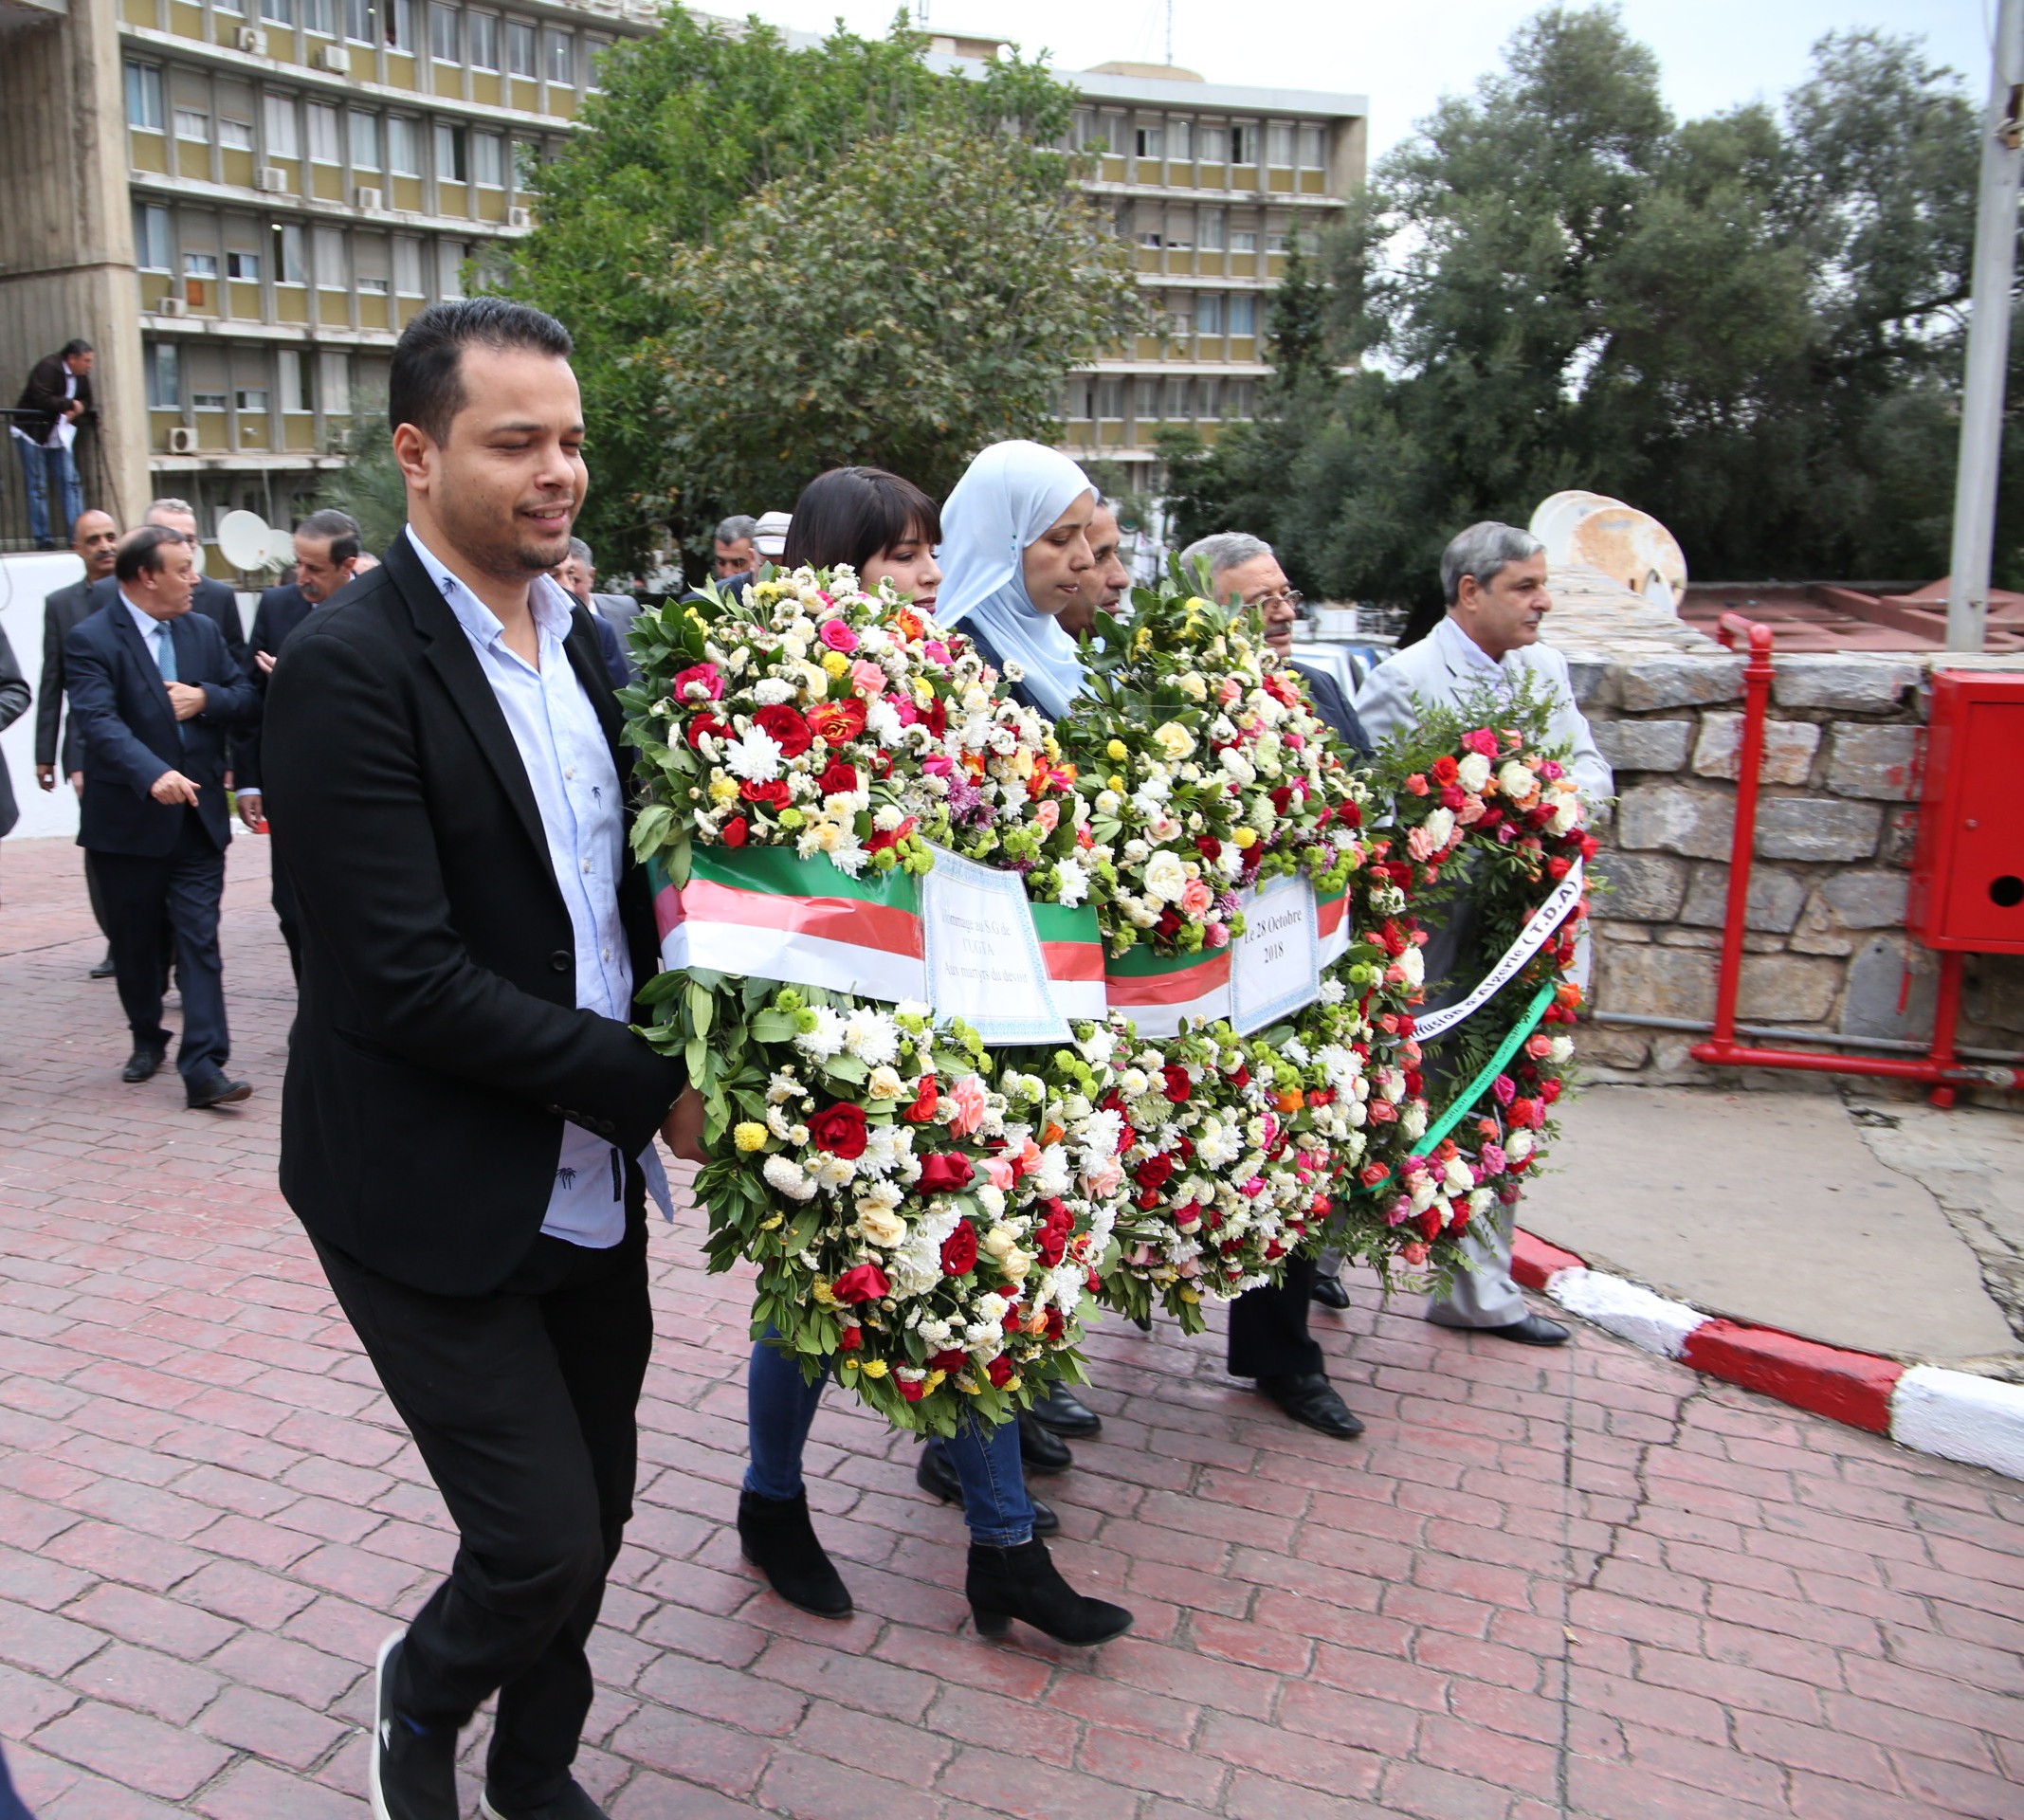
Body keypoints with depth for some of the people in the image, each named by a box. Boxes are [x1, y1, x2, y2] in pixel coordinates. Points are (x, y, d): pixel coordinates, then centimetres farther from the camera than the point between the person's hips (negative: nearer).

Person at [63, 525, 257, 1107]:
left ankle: (202, 1066, -7)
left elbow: (245, 696, 13)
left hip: (199, 817, 3)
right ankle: (147, 1041, 33)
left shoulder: (203, 630, 9)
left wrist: (206, 698, -10)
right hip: (128, 822, -3)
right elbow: (100, 721, -23)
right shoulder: (91, 640, -9)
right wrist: (154, 775, -38)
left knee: (199, 940, -4)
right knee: (135, 942, 12)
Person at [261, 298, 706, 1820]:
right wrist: (653, 1086, -18)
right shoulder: (349, 667, -18)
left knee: (593, 1519, 18)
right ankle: (422, 1698, 34)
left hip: (592, 1185, 7)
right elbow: (406, 980, -23)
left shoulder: (576, 640, 7)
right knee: (544, 1547, -1)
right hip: (442, 1206, -7)